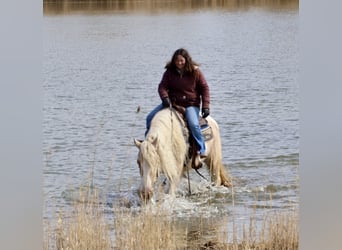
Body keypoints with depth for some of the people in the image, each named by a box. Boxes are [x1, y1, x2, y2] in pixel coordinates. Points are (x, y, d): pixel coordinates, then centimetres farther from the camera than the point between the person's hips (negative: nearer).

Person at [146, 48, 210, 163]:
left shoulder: (195, 72, -5)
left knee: (193, 124, -31)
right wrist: (165, 97, -24)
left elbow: (204, 88, -1)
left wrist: (205, 106, -11)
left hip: (191, 104, -4)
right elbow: (162, 86, -2)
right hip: (172, 102, 4)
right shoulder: (169, 72, 1)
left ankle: (201, 150, -18)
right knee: (150, 117, -8)